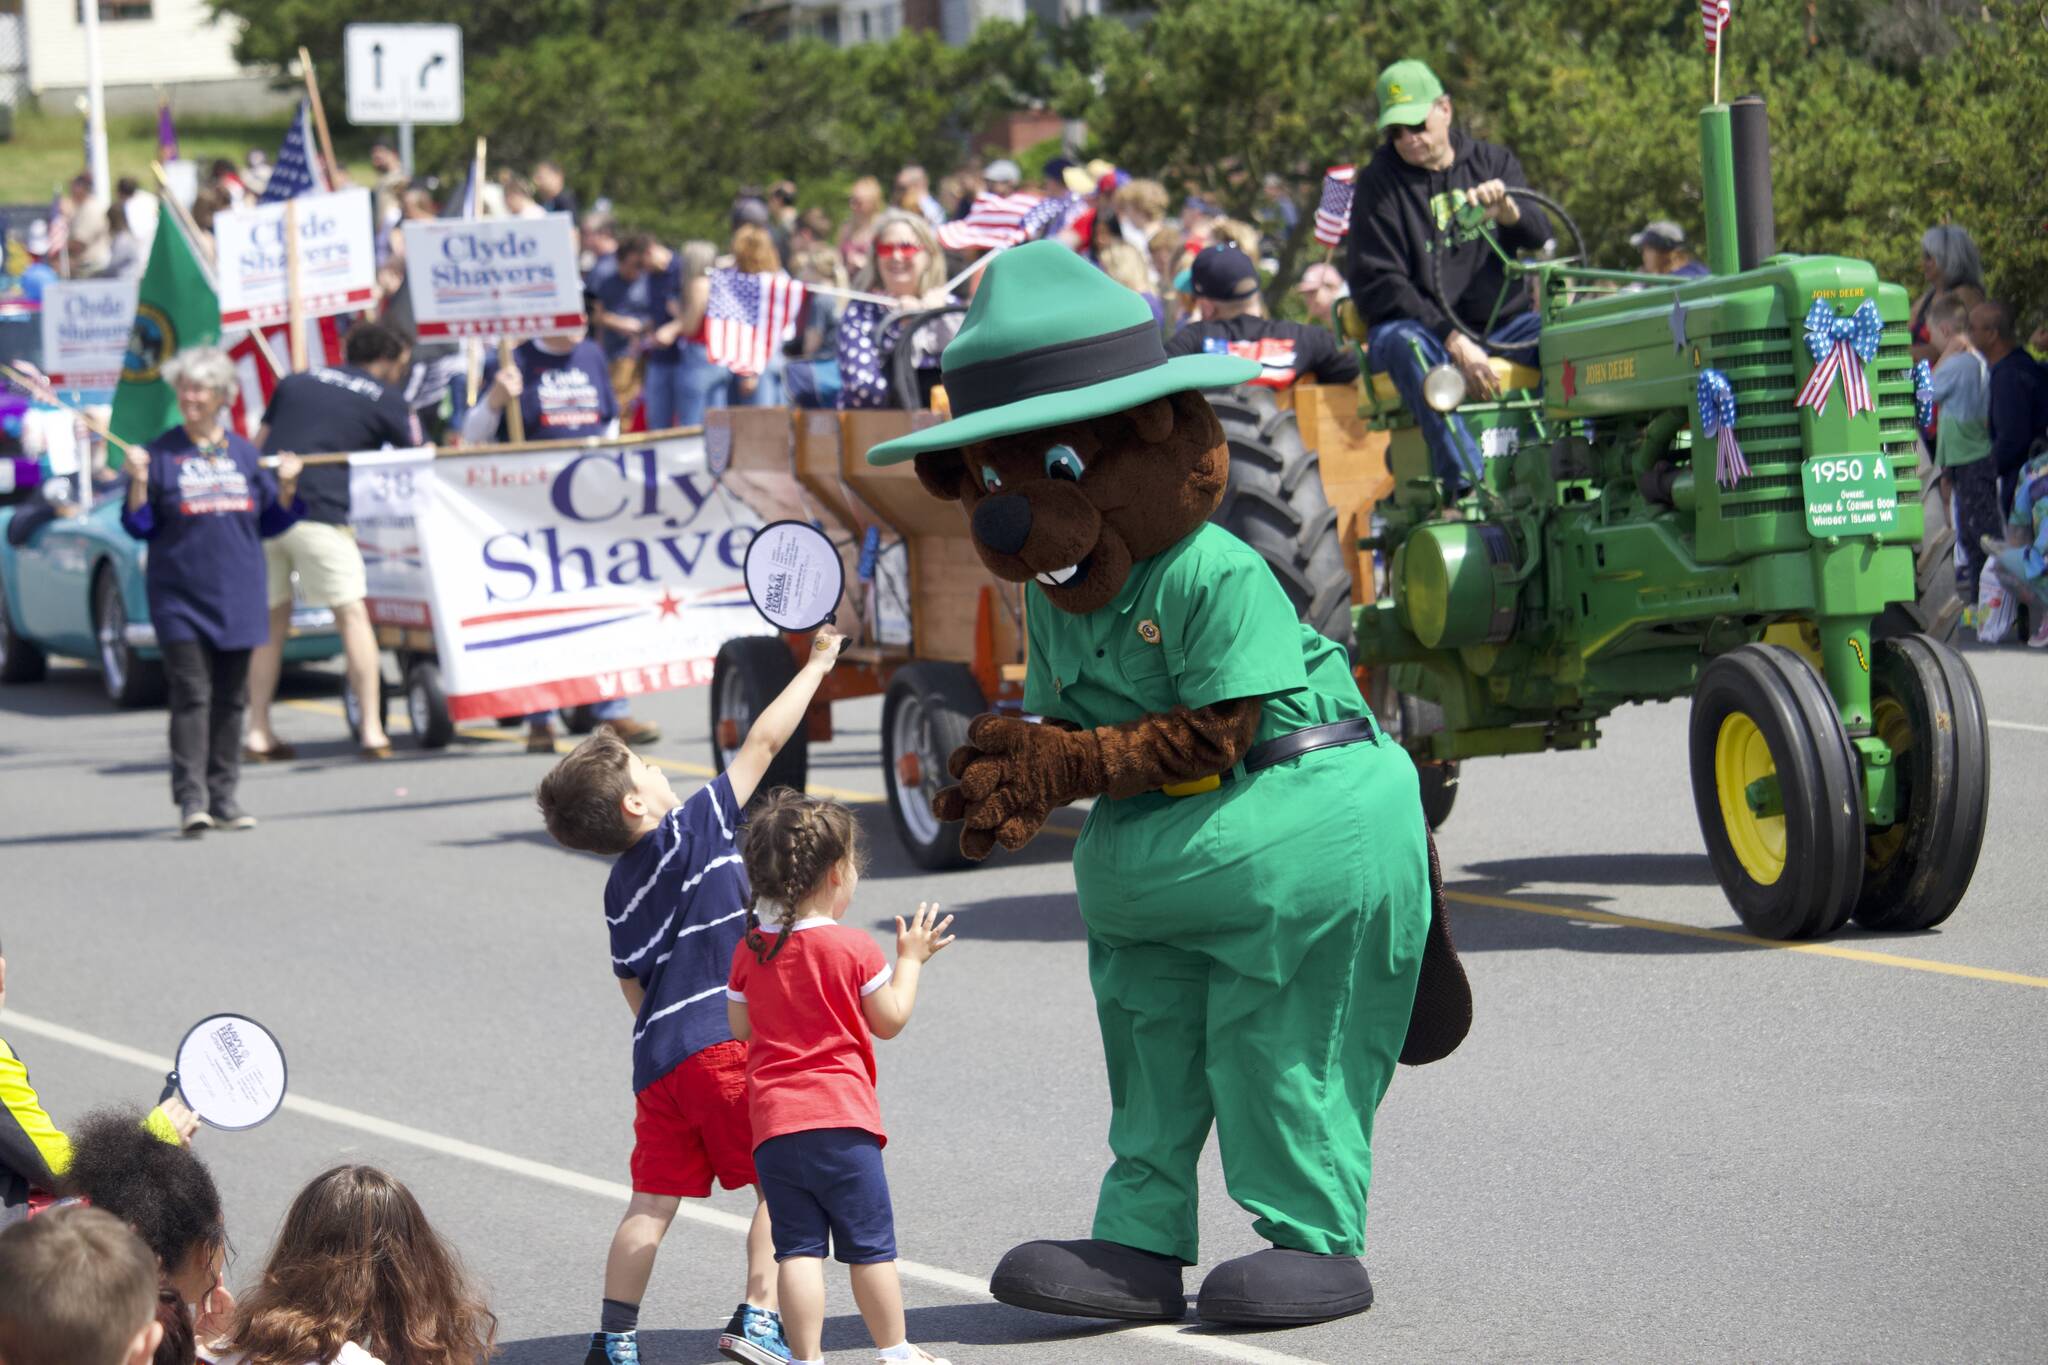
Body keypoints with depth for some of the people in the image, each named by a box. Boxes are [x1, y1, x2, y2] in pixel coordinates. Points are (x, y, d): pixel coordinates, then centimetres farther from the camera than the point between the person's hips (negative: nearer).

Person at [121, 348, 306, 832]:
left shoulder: (244, 454, 10)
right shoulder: (161, 455, 1)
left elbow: (270, 523, 14)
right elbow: (138, 526, -1)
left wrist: (286, 487, -2)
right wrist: (138, 484, -16)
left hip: (236, 595, 4)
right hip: (180, 596, -4)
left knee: (230, 697, 7)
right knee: (191, 694, -11)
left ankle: (224, 797, 13)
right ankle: (191, 800, -13)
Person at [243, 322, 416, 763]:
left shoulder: (297, 382, 21)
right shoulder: (387, 399, 9)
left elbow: (258, 445, 22)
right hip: (319, 512, -5)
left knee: (272, 619, 14)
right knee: (352, 614, 4)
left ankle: (258, 734, 13)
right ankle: (372, 730, -2)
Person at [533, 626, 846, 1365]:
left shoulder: (620, 889, 15)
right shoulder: (694, 830, -4)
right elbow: (762, 743, -2)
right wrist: (816, 666, 8)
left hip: (658, 1057, 6)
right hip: (727, 1044, -6)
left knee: (652, 1201, 9)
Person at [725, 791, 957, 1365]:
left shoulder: (750, 950, 4)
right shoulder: (854, 948, -7)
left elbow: (740, 1027, 12)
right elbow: (890, 1021, 2)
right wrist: (909, 960, 13)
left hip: (774, 1123, 3)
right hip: (841, 1117, -3)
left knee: (798, 1248, 2)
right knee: (870, 1244, 7)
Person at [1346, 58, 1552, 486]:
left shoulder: (1492, 162, 10)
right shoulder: (1379, 182, 0)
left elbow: (1539, 238, -5)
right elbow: (1378, 287, -8)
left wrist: (1507, 210, -30)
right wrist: (1452, 340, -20)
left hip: (1500, 322, 3)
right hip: (1422, 325, -3)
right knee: (1407, 346, -37)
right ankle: (1468, 485, -48)